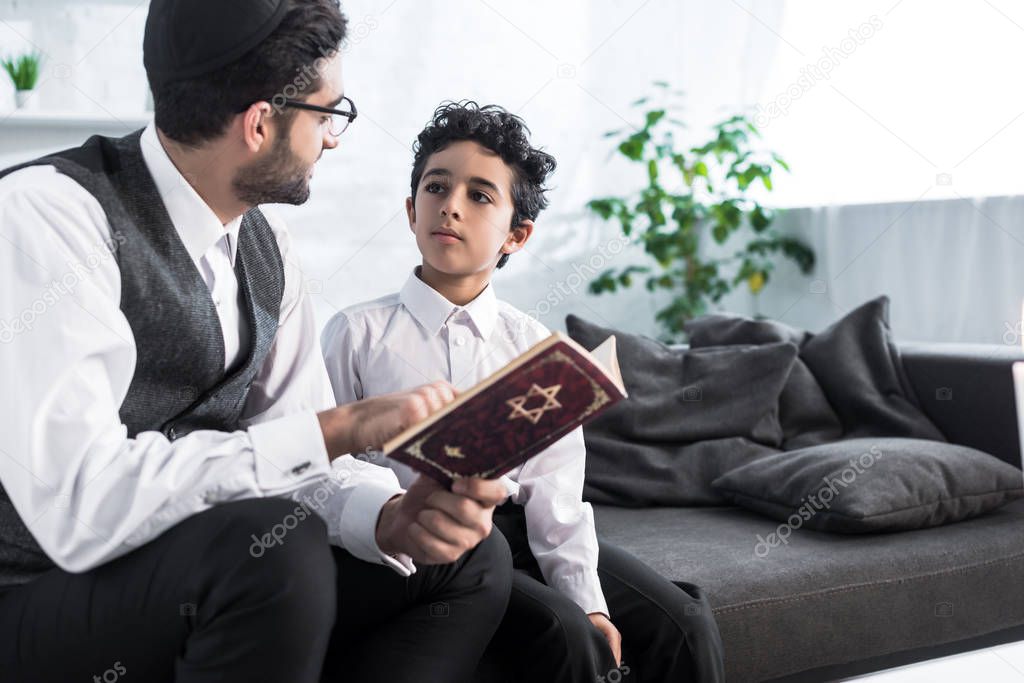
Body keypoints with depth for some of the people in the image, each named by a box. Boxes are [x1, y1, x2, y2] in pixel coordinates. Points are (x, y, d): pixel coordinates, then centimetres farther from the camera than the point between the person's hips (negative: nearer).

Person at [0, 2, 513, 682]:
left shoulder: (267, 245, 3)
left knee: (472, 559, -1)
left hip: (194, 587, 7)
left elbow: (297, 456, 3)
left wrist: (390, 515, -18)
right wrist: (341, 426, -28)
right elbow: (80, 509, -30)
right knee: (275, 544, -34)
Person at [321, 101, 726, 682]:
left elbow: (555, 491, 2)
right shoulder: (357, 333, 2)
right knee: (563, 635, -27)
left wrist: (589, 603, -12)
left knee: (685, 627, -13)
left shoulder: (535, 345, 9)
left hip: (517, 527, 4)